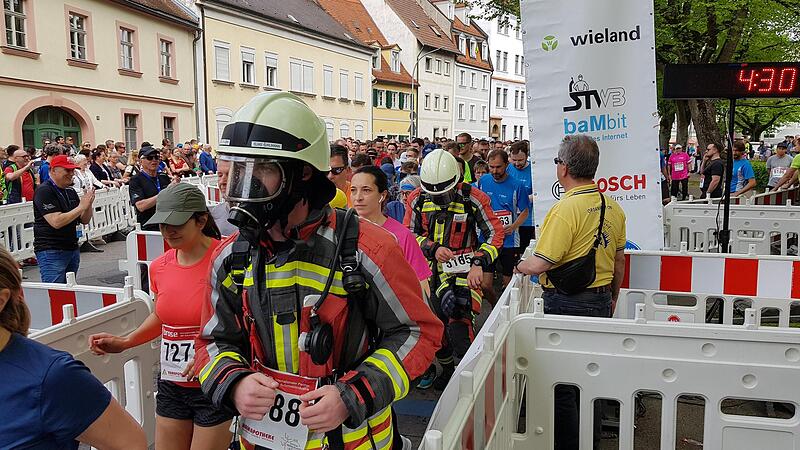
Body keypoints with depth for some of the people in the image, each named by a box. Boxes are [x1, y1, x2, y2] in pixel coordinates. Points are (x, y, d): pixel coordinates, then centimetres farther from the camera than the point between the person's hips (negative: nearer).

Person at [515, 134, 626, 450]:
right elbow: (619, 260, 13)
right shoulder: (613, 207, 3)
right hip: (601, 301, 8)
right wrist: (612, 297, 25)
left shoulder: (566, 209, -22)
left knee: (561, 380, 6)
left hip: (567, 304, -8)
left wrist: (519, 266, -2)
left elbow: (540, 264, -23)